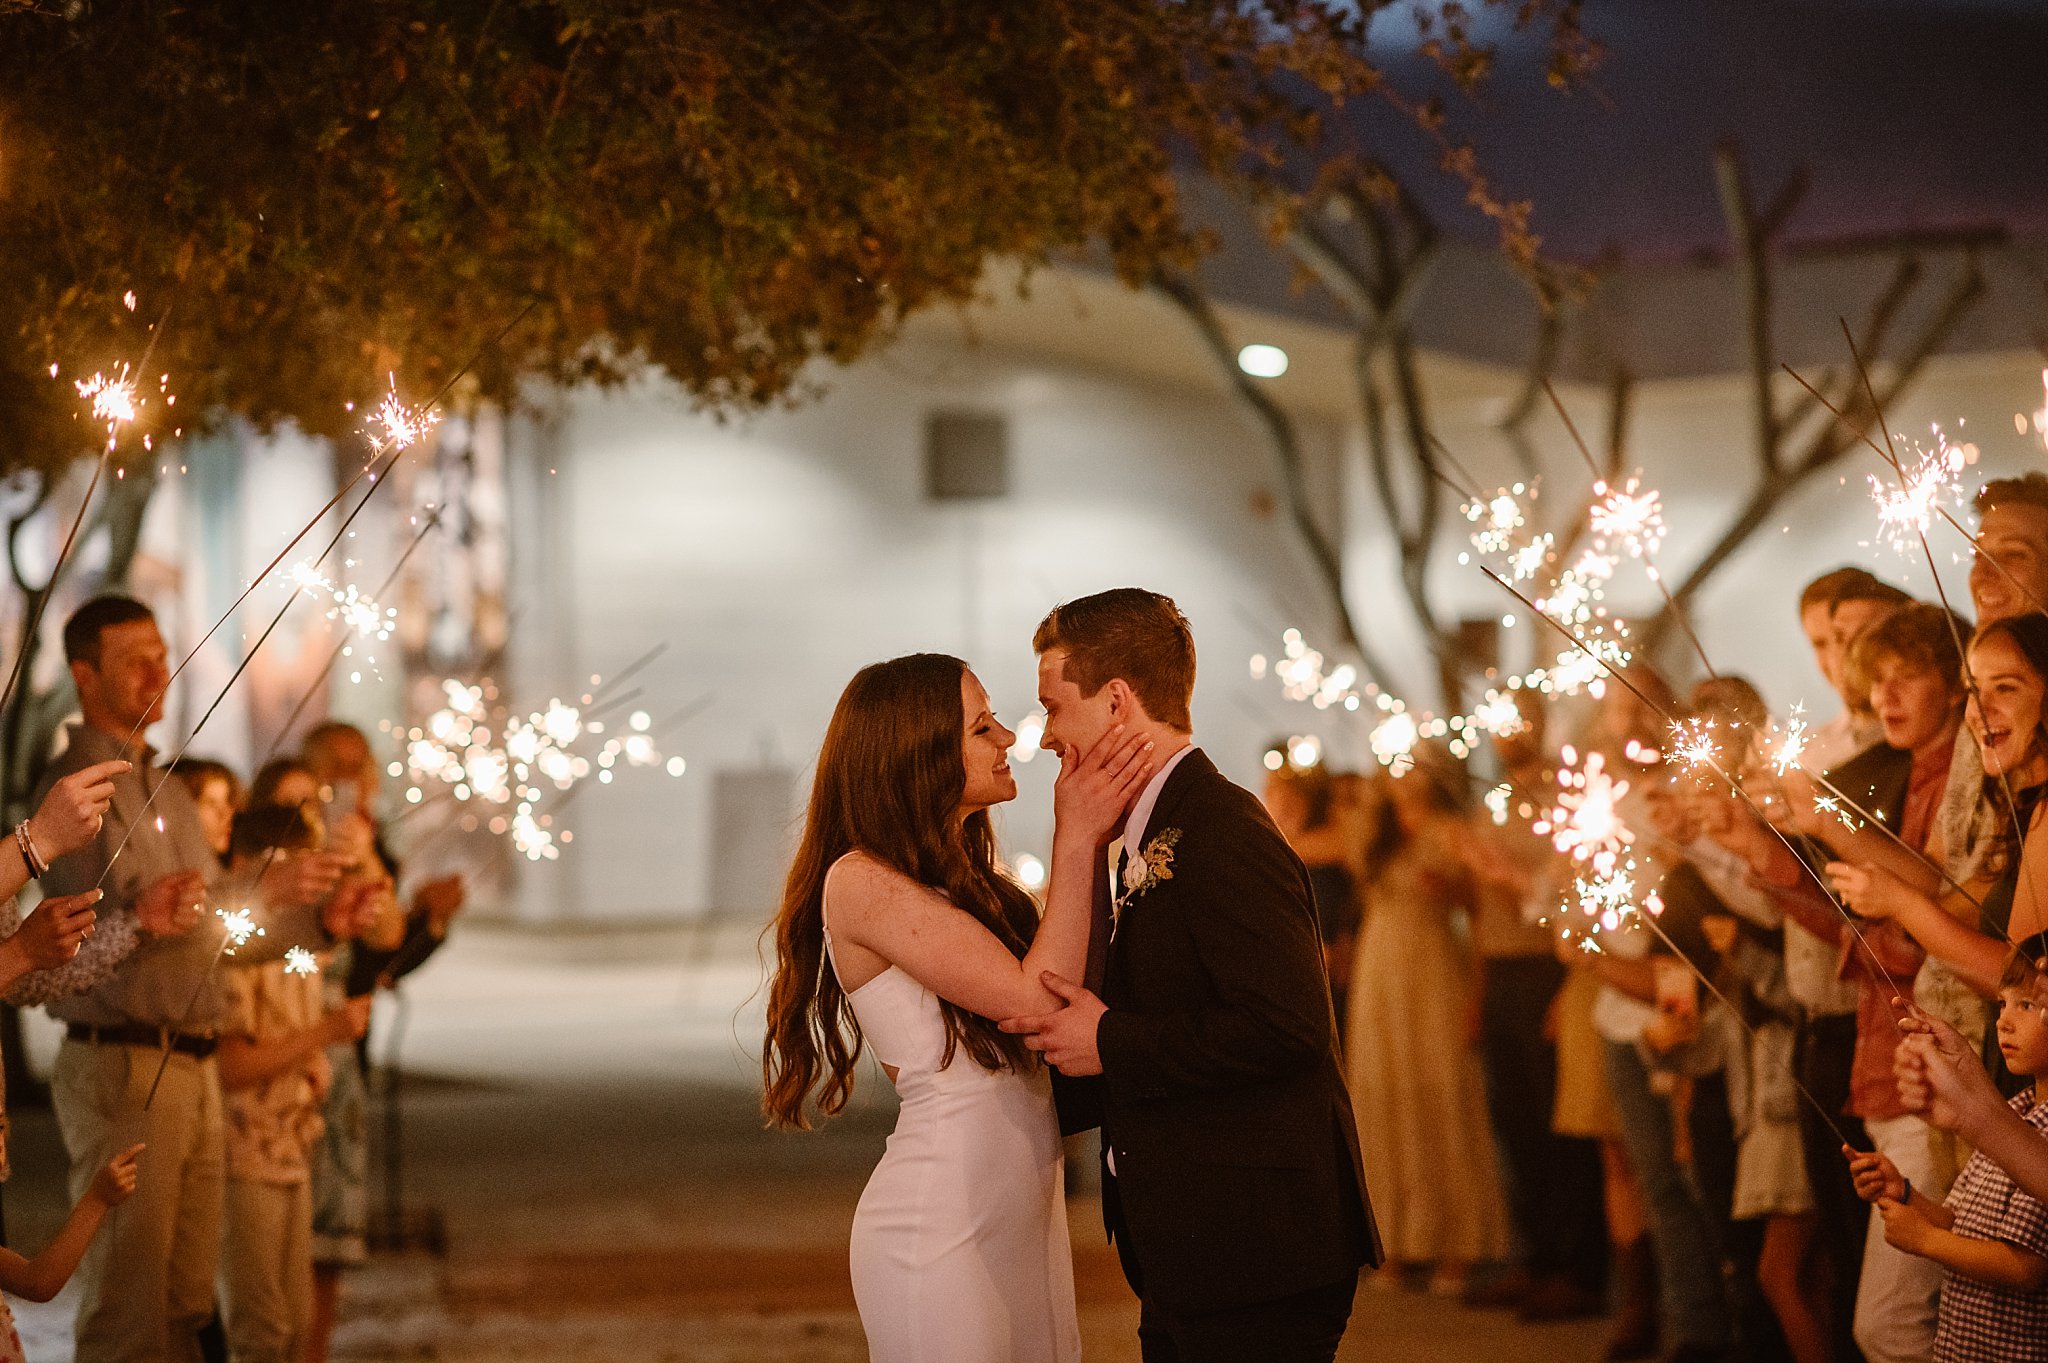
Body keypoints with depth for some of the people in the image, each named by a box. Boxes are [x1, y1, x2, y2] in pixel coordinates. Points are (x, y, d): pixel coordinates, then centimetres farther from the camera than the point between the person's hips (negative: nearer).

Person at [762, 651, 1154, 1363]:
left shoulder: (966, 875, 14)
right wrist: (1076, 839, -11)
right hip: (941, 1223, -8)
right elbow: (1036, 1001, -17)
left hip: (1027, 1216, 8)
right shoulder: (862, 881, -13)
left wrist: (1090, 838, 0)